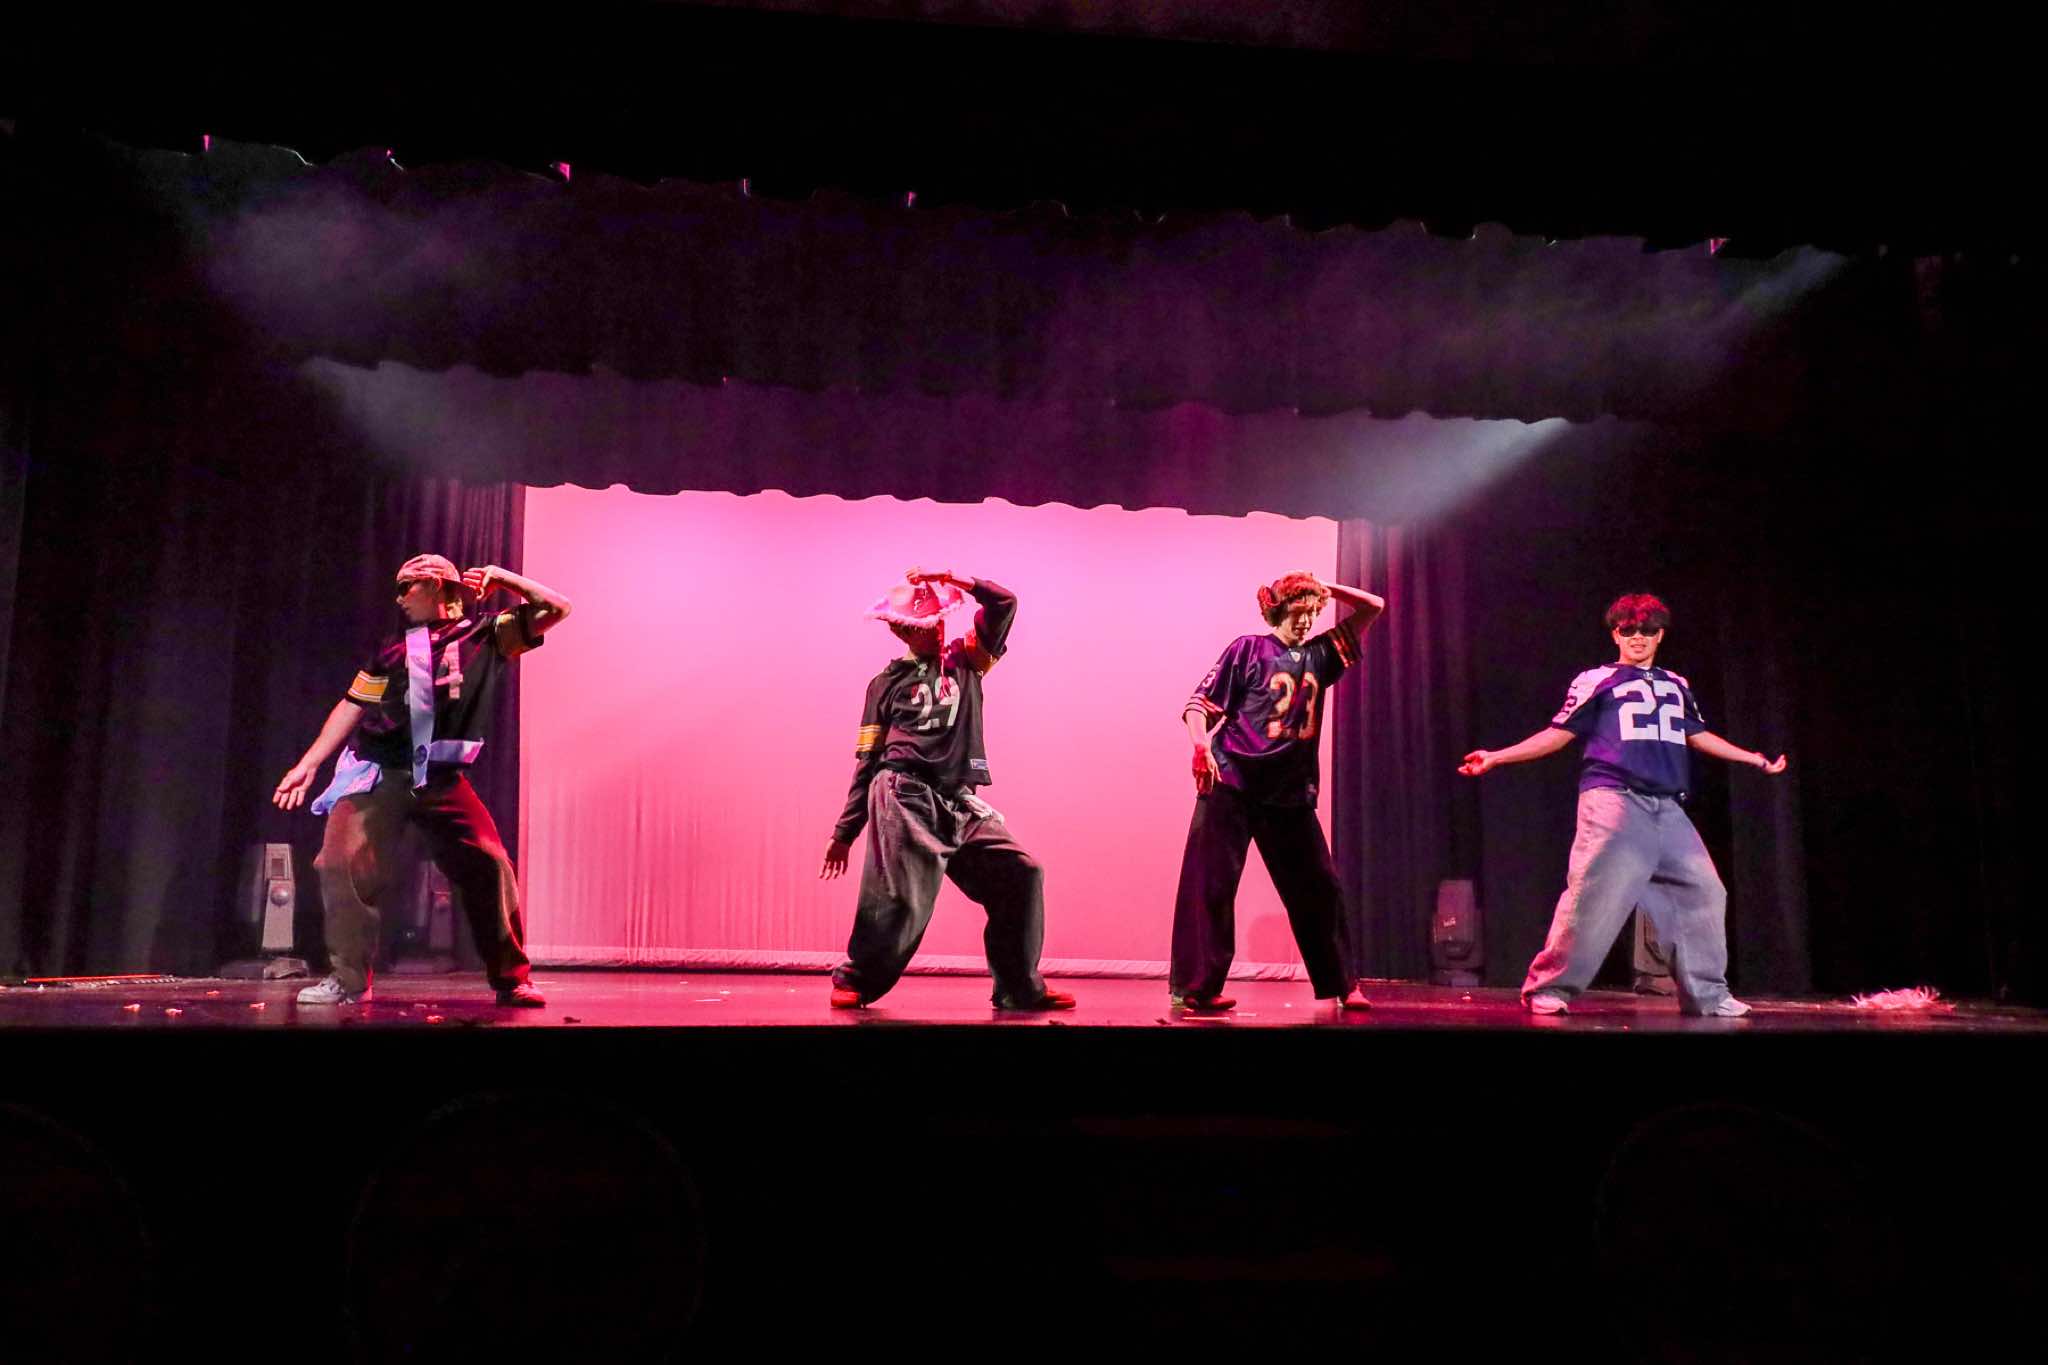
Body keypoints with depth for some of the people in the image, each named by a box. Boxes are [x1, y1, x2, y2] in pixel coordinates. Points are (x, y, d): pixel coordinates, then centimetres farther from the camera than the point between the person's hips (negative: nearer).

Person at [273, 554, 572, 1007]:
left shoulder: (486, 633, 8)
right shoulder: (394, 648, 13)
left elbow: (555, 609, 6)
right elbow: (352, 707, 12)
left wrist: (502, 578, 1)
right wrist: (307, 765, 8)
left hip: (441, 778, -1)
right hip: (380, 773, 1)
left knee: (489, 865, -9)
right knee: (342, 863, -13)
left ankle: (512, 980, 1)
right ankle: (348, 979, -1)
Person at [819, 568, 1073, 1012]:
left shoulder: (966, 660, 17)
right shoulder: (888, 682, 11)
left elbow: (1004, 603, 8)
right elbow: (868, 760, 11)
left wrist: (949, 580, 2)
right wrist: (844, 832, 8)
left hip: (960, 803, 3)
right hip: (903, 796, -3)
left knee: (1020, 874, -7)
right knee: (900, 898, -14)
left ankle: (1020, 989, 2)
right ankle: (855, 981, 8)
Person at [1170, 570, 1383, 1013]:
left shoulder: (1319, 655, 15)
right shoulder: (1248, 648, 2)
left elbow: (1372, 607, 20)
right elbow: (1199, 702, -5)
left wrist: (1322, 589, 10)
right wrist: (1201, 745, -23)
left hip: (1292, 794, 5)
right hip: (1232, 785, -5)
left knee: (1319, 888, 10)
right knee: (1209, 885, -7)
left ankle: (1342, 985, 22)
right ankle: (1193, 987, -2)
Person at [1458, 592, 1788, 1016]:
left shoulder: (1676, 686, 23)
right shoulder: (1596, 681, 7)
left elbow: (1698, 736, 30)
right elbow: (1557, 734, 3)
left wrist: (1754, 759, 32)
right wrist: (1496, 757, -6)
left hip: (1667, 809, 6)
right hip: (1613, 799, -6)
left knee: (1703, 892, 5)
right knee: (1596, 891, -16)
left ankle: (1705, 993, 18)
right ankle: (1549, 988, -9)